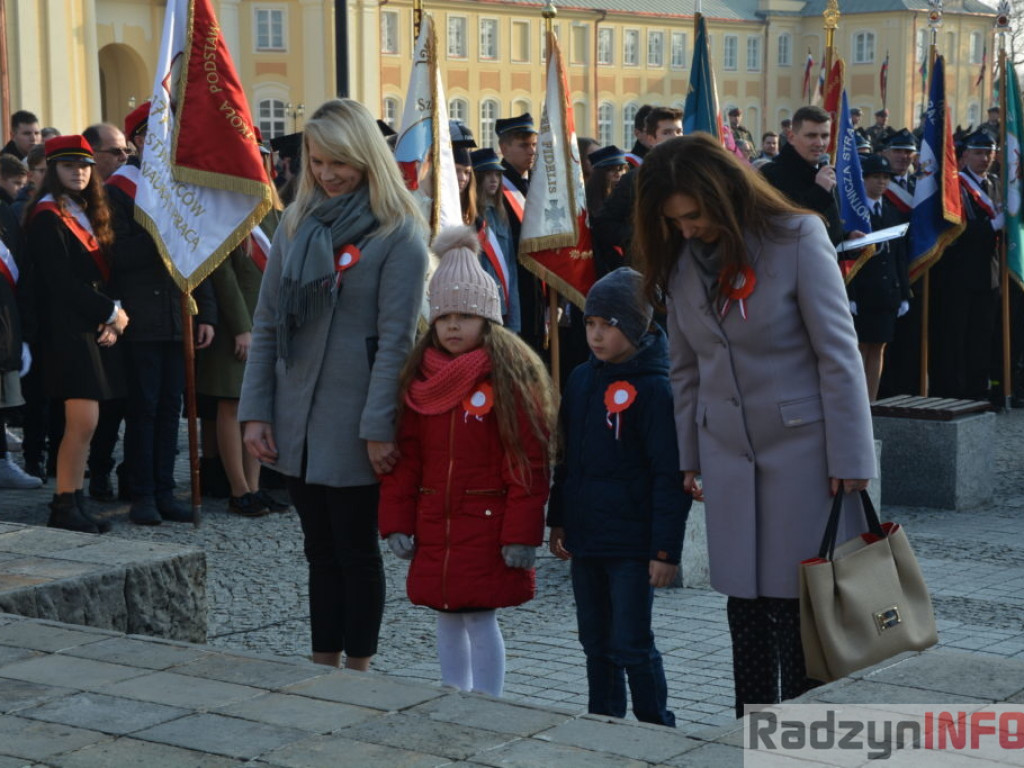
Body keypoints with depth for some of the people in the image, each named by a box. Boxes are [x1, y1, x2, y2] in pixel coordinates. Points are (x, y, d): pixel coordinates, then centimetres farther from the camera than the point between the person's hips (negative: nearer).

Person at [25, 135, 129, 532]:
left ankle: (74, 505, 11)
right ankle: (65, 508, -4)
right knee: (83, 422, -11)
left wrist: (113, 319, 0)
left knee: (82, 424, 7)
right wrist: (111, 313, -11)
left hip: (95, 328, 8)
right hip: (68, 330, -8)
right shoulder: (48, 217, -9)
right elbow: (61, 282, -15)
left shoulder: (87, 214, 18)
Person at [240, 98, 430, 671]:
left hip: (354, 425, -6)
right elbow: (267, 323, 8)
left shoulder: (398, 234, -9)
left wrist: (380, 426, -17)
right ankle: (324, 667, 24)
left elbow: (396, 337, -14)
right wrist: (255, 411, 2)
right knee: (321, 549, 14)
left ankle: (357, 669, 18)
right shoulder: (297, 223, 8)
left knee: (356, 549, 6)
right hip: (297, 422, 6)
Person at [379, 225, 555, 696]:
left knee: (481, 618, -4)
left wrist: (522, 534, -15)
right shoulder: (418, 378, 8)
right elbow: (404, 457, 9)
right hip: (434, 524, 5)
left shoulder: (512, 377, -8)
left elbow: (529, 463, -11)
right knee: (446, 617, 13)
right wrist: (397, 523, 4)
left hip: (488, 523, -5)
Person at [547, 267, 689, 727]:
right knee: (596, 642, 15)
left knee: (631, 646, -2)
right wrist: (557, 521, 16)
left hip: (632, 544, -7)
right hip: (585, 537, 7)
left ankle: (656, 731, 12)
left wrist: (666, 549, -16)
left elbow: (670, 476, -14)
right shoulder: (581, 380, 8)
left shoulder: (655, 389, -13)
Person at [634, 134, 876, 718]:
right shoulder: (680, 261, 5)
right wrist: (689, 457, 12)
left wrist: (849, 459, -12)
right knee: (746, 603, 8)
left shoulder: (797, 239, -11)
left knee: (798, 599, 0)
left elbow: (839, 353, -11)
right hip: (727, 453, 4)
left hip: (801, 445, -4)